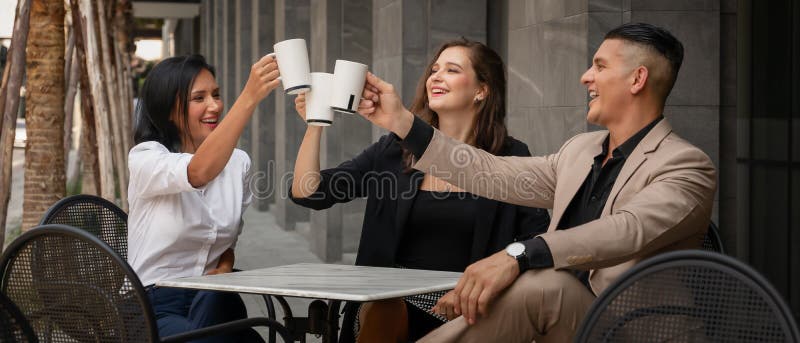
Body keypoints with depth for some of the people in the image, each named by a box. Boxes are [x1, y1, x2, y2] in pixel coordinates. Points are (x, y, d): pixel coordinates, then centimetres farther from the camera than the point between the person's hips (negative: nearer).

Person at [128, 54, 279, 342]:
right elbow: (200, 172, -31)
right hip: (153, 307, -5)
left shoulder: (238, 162, 10)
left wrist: (225, 267, -3)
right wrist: (249, 97, -38)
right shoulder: (144, 158, -7)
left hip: (213, 306, 6)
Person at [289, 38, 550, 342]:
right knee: (379, 315, -33)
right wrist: (314, 125, -8)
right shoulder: (393, 151, 10)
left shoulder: (511, 157, 4)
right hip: (394, 301, 1)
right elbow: (308, 193, 5)